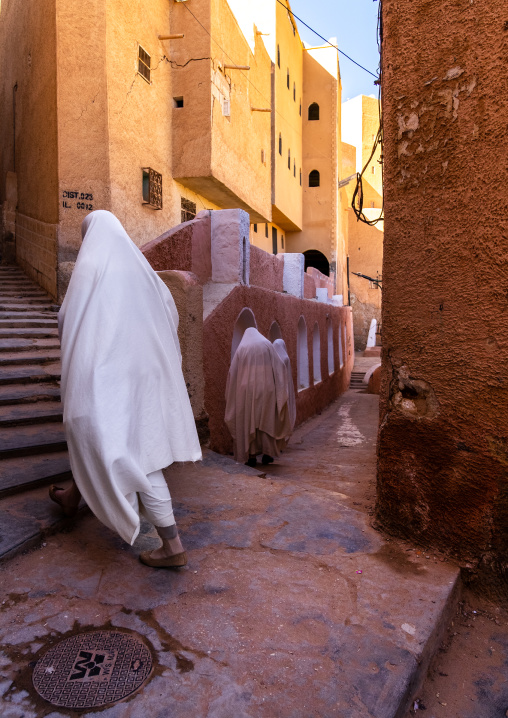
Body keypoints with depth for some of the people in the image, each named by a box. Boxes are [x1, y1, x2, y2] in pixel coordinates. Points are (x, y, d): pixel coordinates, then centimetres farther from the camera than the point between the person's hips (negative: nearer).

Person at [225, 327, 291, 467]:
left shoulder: (241, 348, 8)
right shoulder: (267, 344, 7)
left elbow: (233, 372, 5)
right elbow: (278, 365, -1)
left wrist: (233, 391, 15)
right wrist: (280, 387, 3)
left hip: (247, 389, 0)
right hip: (265, 388, 0)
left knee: (248, 421, 5)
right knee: (267, 420, 9)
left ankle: (251, 456, 5)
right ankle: (267, 454, 9)